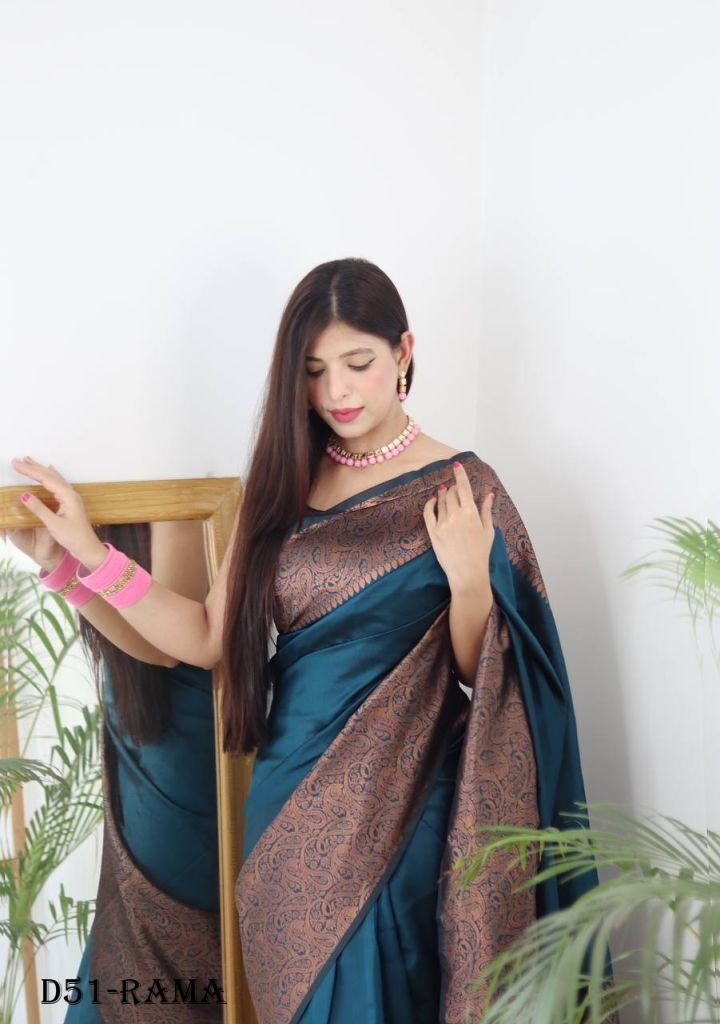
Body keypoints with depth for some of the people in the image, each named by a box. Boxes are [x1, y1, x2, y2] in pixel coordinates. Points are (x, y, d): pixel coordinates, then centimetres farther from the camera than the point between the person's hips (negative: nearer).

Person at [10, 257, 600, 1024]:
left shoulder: (459, 489, -9)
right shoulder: (283, 482, 3)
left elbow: (479, 673, -5)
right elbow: (209, 638, 1)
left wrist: (468, 578, -23)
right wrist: (90, 554, -6)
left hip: (392, 803, -4)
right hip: (289, 797, 4)